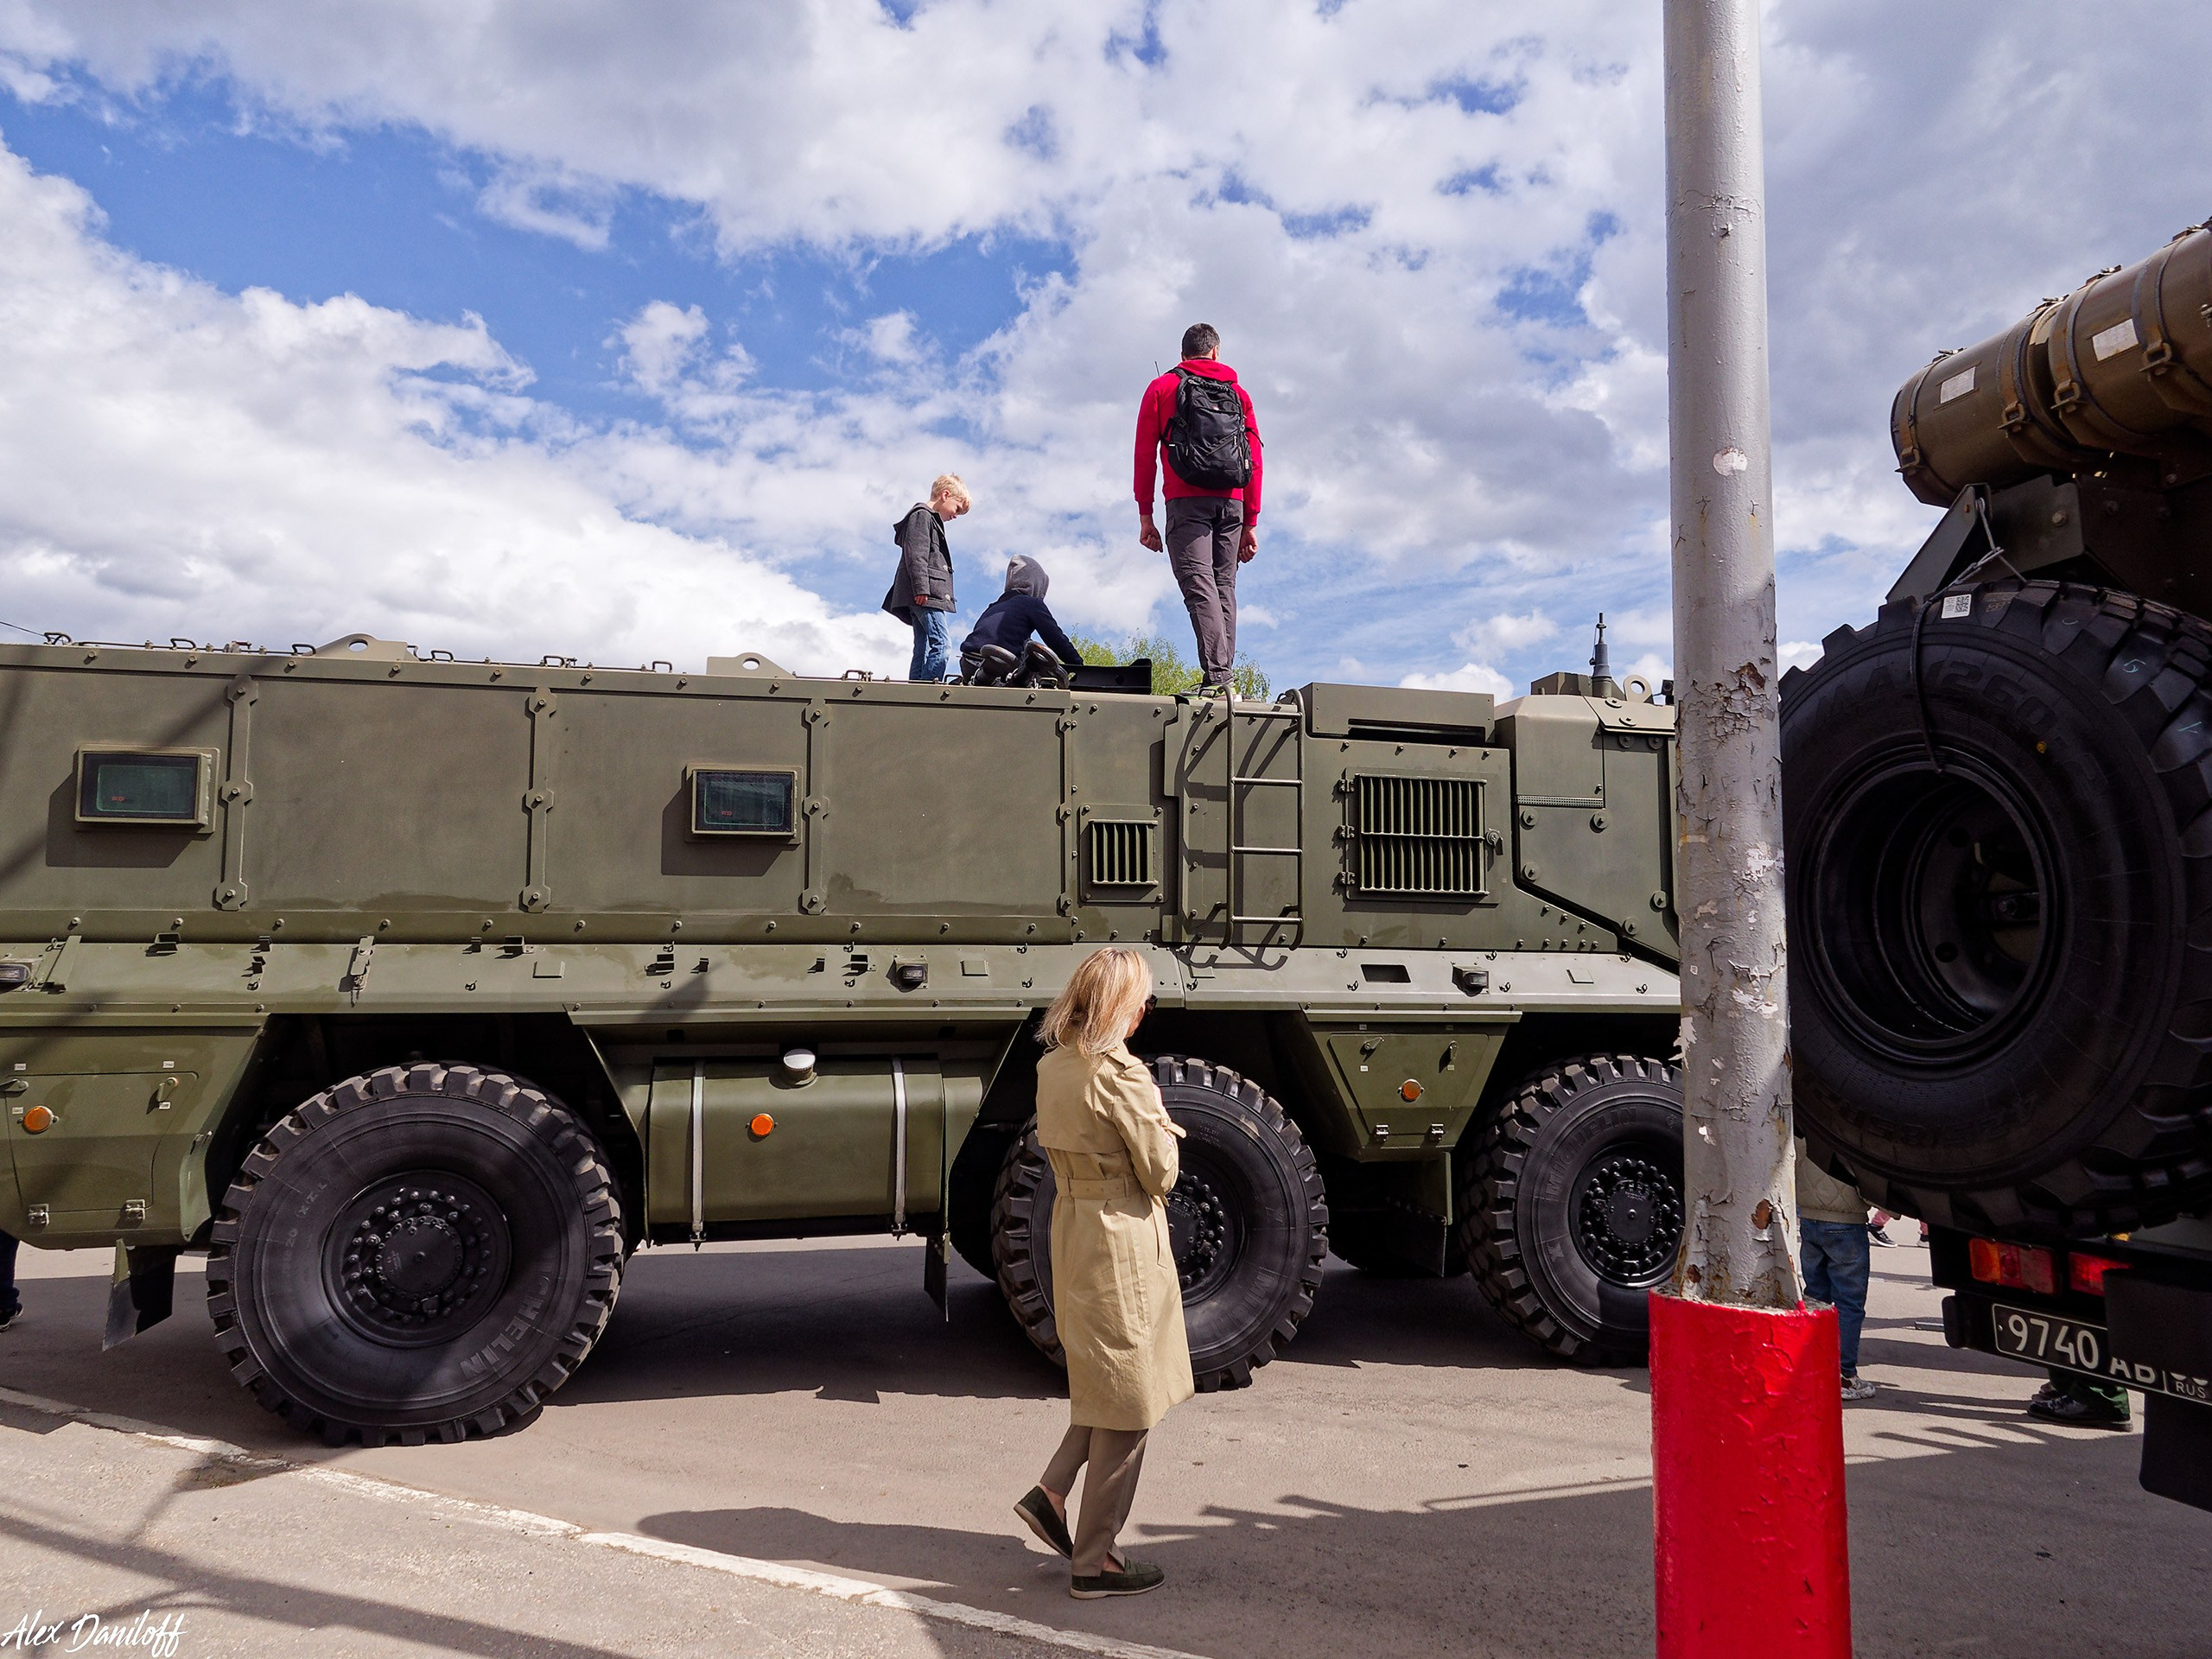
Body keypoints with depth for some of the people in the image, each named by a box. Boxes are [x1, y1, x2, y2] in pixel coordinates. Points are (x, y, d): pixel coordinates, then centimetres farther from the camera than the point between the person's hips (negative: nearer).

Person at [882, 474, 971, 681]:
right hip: (926, 594, -10)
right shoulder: (922, 515, -2)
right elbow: (915, 554, -14)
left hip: (925, 595, 10)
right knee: (941, 643, -19)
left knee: (923, 649, 4)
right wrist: (921, 588, -21)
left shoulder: (928, 517, 29)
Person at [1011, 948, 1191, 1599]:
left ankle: (1051, 1492, 17)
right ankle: (1095, 1563, 14)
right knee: (1128, 1401, 5)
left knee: (1102, 1385, 25)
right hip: (1124, 1239, -8)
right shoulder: (1121, 1073, -21)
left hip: (1072, 1231, 8)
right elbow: (1160, 1174, -16)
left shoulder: (1053, 1067, 4)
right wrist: (1158, 1120, 2)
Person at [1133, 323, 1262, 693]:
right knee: (1224, 587, 5)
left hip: (1187, 502, -3)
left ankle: (1216, 675, -26)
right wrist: (1250, 524, 16)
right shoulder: (1239, 394, 19)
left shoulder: (1162, 388, 12)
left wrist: (1145, 516, 6)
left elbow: (1144, 456, 5)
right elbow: (1254, 463, 14)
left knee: (1199, 587, -13)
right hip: (1232, 503, 3)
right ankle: (1224, 678, -2)